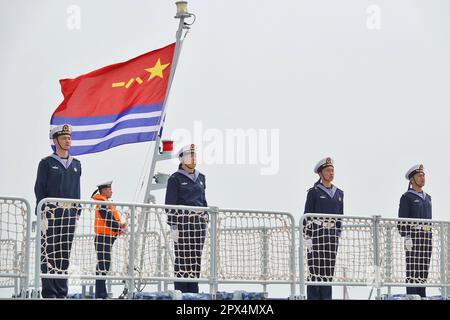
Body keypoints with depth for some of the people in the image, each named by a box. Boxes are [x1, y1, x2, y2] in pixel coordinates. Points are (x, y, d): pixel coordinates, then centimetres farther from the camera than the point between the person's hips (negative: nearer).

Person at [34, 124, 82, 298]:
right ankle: (49, 293, -8)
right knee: (49, 254, -8)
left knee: (65, 256, 6)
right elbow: (39, 190, -2)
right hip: (51, 214, -5)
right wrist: (43, 214, -9)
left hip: (69, 215, 5)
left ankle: (61, 292, 10)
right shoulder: (47, 163, 1)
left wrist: (77, 213, 11)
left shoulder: (76, 164, 16)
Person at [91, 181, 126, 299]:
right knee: (103, 264, -9)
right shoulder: (102, 204, -14)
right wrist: (120, 230, -9)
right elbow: (108, 220, -19)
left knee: (104, 265, 14)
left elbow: (112, 220, 18)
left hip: (107, 239, 11)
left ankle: (101, 293, 20)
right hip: (103, 238, -11)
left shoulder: (106, 204, 18)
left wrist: (120, 225, 2)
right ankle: (100, 294, -9)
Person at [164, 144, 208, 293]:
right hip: (182, 220, -6)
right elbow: (170, 204, -6)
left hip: (199, 221, 6)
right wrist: (173, 226, -12)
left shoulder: (200, 178, 17)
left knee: (196, 258, 6)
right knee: (182, 257, -7)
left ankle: (193, 291, 10)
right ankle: (181, 292, -5)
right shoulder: (175, 179, -2)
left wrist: (206, 221, 16)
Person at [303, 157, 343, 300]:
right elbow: (307, 216, -4)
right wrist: (307, 237, -11)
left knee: (329, 269, 4)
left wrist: (339, 235, 12)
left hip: (332, 235, 5)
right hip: (317, 234, -5)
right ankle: (313, 297, -6)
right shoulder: (314, 192, -1)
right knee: (315, 268, -7)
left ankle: (326, 297, 8)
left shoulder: (339, 193, 14)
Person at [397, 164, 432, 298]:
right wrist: (406, 237, -19)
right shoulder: (406, 197, -3)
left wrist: (430, 238, 15)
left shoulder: (427, 198, 18)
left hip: (426, 237, 7)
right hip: (413, 236, -6)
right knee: (412, 269, -8)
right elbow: (402, 220, -9)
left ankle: (422, 295, 9)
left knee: (424, 269, 6)